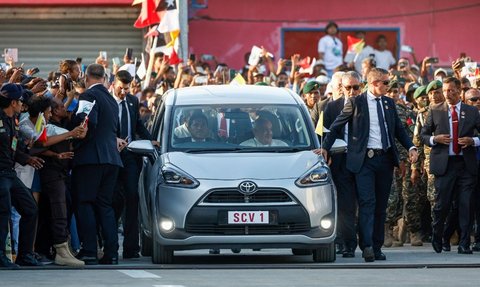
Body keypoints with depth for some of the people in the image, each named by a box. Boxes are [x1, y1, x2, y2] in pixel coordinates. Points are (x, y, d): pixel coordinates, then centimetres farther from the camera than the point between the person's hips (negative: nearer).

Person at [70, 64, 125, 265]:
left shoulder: (89, 96, -8)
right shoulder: (111, 99, 18)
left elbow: (89, 122, -20)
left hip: (91, 157, -8)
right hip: (111, 158, 8)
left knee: (84, 204, -4)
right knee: (104, 205, 10)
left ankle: (89, 252, -10)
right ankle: (111, 253, 4)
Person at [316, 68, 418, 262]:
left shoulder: (389, 103, 13)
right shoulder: (356, 103, -2)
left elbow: (399, 129, 20)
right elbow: (336, 126, 3)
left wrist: (410, 148, 6)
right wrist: (325, 148, -4)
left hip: (386, 159, 5)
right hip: (365, 159, -5)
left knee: (381, 205, 7)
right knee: (367, 202, -14)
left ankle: (377, 247, 12)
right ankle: (367, 246, -20)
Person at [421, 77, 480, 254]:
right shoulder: (435, 111, 8)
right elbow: (423, 135, 12)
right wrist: (435, 139, -8)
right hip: (444, 164, 0)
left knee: (465, 205, -2)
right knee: (442, 205, -1)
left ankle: (464, 245, 2)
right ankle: (436, 238, 23)